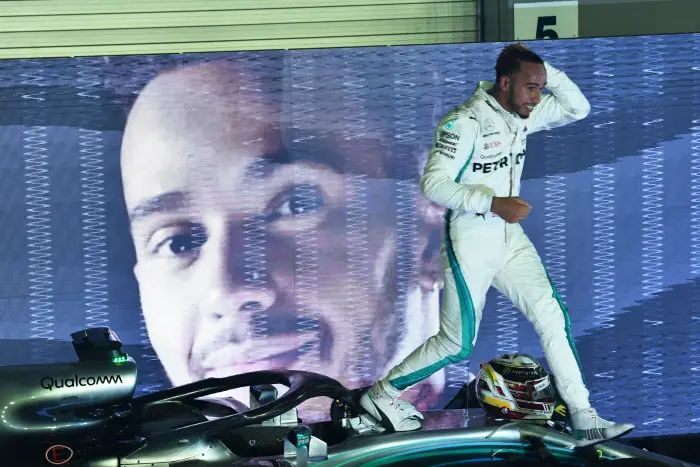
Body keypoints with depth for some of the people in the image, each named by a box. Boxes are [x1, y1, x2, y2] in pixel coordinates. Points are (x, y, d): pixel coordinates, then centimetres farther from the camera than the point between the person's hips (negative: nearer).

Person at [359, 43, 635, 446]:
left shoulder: (522, 114, 2)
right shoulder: (466, 122, -20)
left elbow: (578, 108, 8)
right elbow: (433, 183, -25)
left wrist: (547, 70, -7)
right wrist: (493, 203, -31)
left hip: (511, 239, 7)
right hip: (470, 242, -7)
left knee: (553, 317, -3)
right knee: (457, 344, -1)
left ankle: (584, 421, -3)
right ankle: (383, 394, 17)